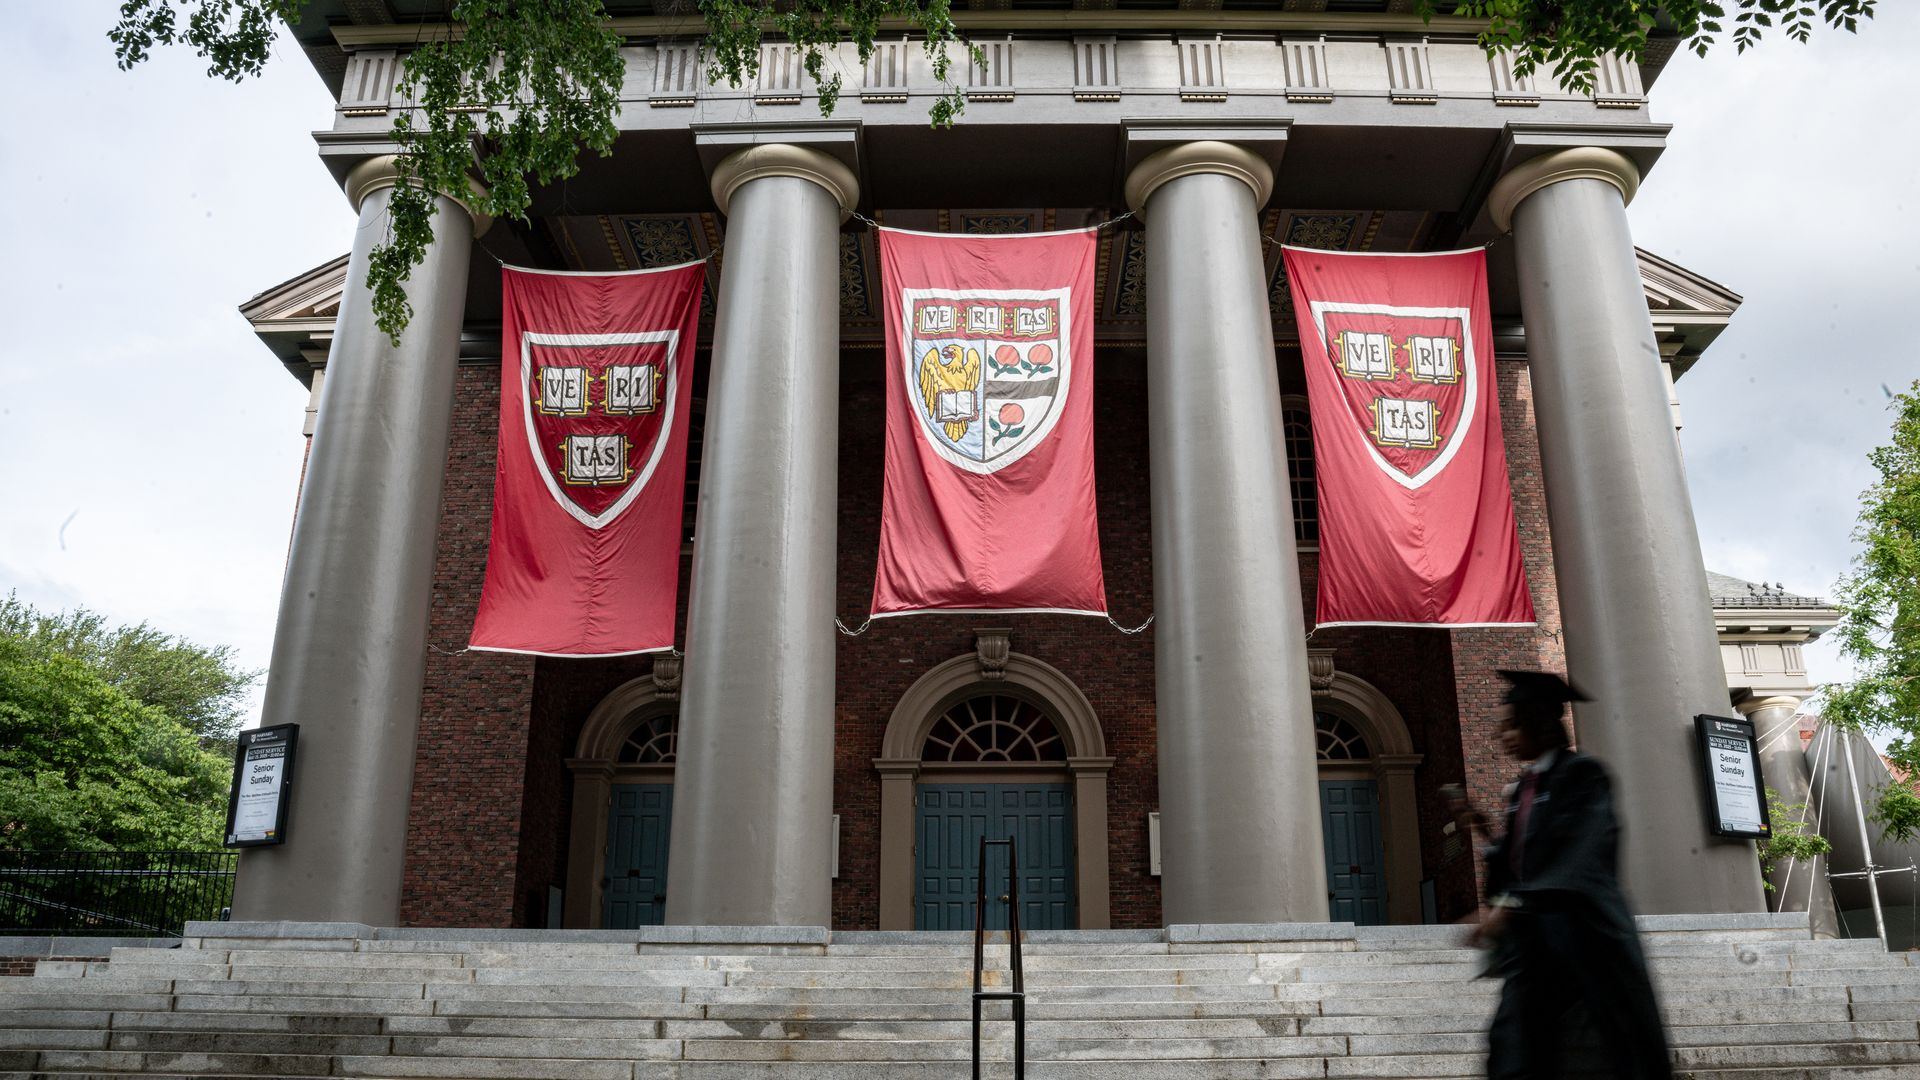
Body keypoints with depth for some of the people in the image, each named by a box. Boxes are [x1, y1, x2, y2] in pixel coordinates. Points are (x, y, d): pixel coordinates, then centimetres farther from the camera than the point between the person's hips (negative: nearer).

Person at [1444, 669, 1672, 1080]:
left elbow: (1571, 855, -18)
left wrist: (1508, 905, -25)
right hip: (1533, 938, 7)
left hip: (1585, 934, -7)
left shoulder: (1581, 772, -6)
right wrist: (1485, 830, 5)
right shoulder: (1522, 789, 16)